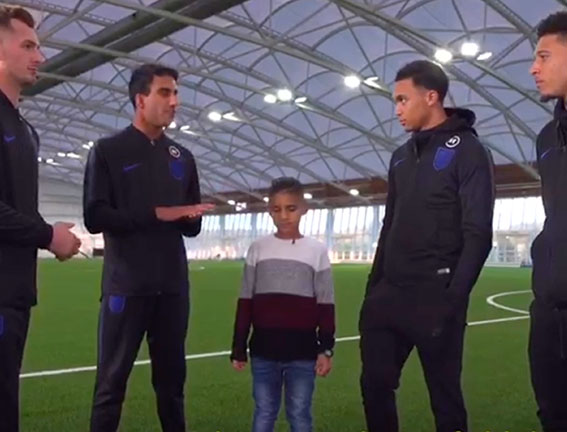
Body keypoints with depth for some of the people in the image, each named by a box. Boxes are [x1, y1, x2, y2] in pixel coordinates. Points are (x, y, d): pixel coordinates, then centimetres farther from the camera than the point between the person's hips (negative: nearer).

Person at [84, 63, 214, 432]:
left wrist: (190, 217, -9)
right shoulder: (109, 151, 0)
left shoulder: (183, 158, 13)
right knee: (112, 382, 1)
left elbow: (192, 227, 13)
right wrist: (156, 213, -14)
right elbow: (95, 218, -10)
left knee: (172, 380, 14)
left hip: (173, 286, 5)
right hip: (126, 285, -4)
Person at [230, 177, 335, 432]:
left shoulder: (317, 251, 1)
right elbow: (245, 303, 6)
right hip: (263, 350, 1)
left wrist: (326, 349, -2)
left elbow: (326, 306, 2)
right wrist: (238, 348, 4)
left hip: (303, 351, -1)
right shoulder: (258, 248, 4)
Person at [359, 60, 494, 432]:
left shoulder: (467, 151, -7)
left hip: (434, 297, -7)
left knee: (444, 393, 3)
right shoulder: (402, 157, 15)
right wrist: (373, 287, 14)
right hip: (389, 294, 7)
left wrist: (453, 297, -19)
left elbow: (478, 235, -13)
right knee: (375, 383, 9)